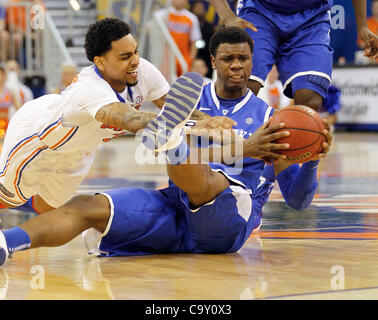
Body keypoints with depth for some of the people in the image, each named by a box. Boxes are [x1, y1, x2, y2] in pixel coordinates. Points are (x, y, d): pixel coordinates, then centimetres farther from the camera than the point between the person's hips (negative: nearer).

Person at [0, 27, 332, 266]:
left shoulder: (268, 118, 14)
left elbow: (297, 199, 11)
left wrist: (313, 160, -12)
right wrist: (244, 148, -20)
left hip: (229, 220, -1)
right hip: (176, 207, 1)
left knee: (199, 180, -39)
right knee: (87, 207, -26)